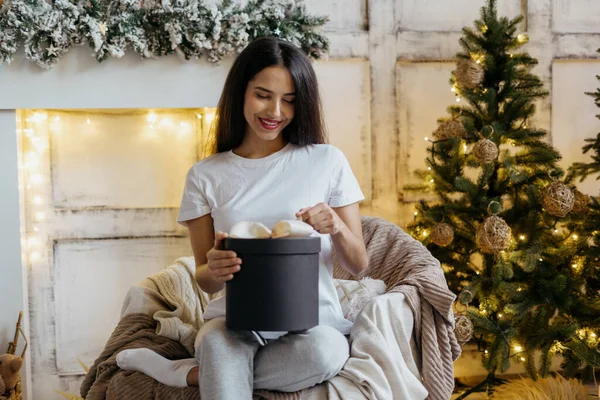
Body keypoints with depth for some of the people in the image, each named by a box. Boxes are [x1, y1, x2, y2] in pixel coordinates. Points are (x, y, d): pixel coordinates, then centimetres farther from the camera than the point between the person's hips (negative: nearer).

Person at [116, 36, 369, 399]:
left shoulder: (327, 162, 2)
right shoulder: (206, 176, 4)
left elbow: (359, 265, 5)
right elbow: (205, 280, 6)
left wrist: (337, 228, -17)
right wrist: (213, 269, -18)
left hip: (312, 321, 2)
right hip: (235, 321, -1)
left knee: (324, 353, -36)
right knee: (217, 341, -38)